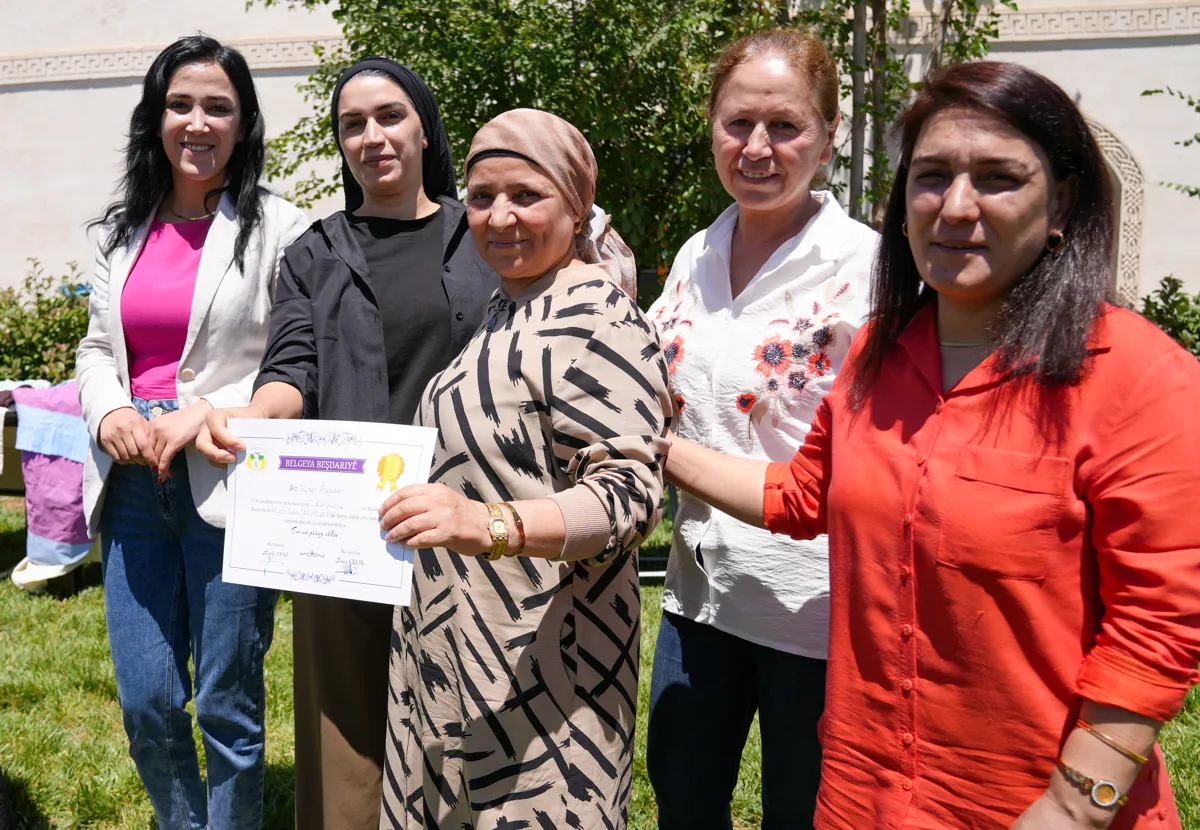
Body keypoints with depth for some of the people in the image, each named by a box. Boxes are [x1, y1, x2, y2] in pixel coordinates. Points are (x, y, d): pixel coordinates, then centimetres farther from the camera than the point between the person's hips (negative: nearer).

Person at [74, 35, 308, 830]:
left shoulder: (277, 227, -4)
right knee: (147, 703, 12)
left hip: (229, 486, -5)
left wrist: (207, 414, -17)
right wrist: (108, 411, -3)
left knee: (226, 706, 7)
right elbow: (96, 348, 17)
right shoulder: (122, 229, 12)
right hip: (133, 485, 5)